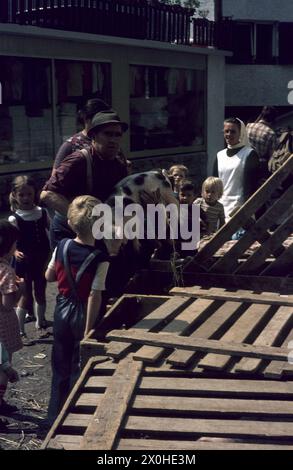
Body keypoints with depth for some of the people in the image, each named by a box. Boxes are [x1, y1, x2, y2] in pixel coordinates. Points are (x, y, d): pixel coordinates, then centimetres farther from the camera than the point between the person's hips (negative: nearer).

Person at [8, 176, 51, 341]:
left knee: (40, 294, 17)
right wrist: (15, 253, -34)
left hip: (42, 262, 3)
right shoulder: (14, 219, -14)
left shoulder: (43, 212, -5)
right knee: (26, 297, 5)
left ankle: (40, 324, 38)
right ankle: (20, 331, 20)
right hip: (24, 264, -3)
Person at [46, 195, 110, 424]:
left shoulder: (62, 246, -7)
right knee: (80, 368, 12)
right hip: (83, 314, -5)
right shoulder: (100, 259, -21)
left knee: (61, 365, 18)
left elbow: (49, 276, 6)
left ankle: (56, 415, 32)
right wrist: (89, 329, -18)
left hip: (62, 311, 5)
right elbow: (94, 296, -22)